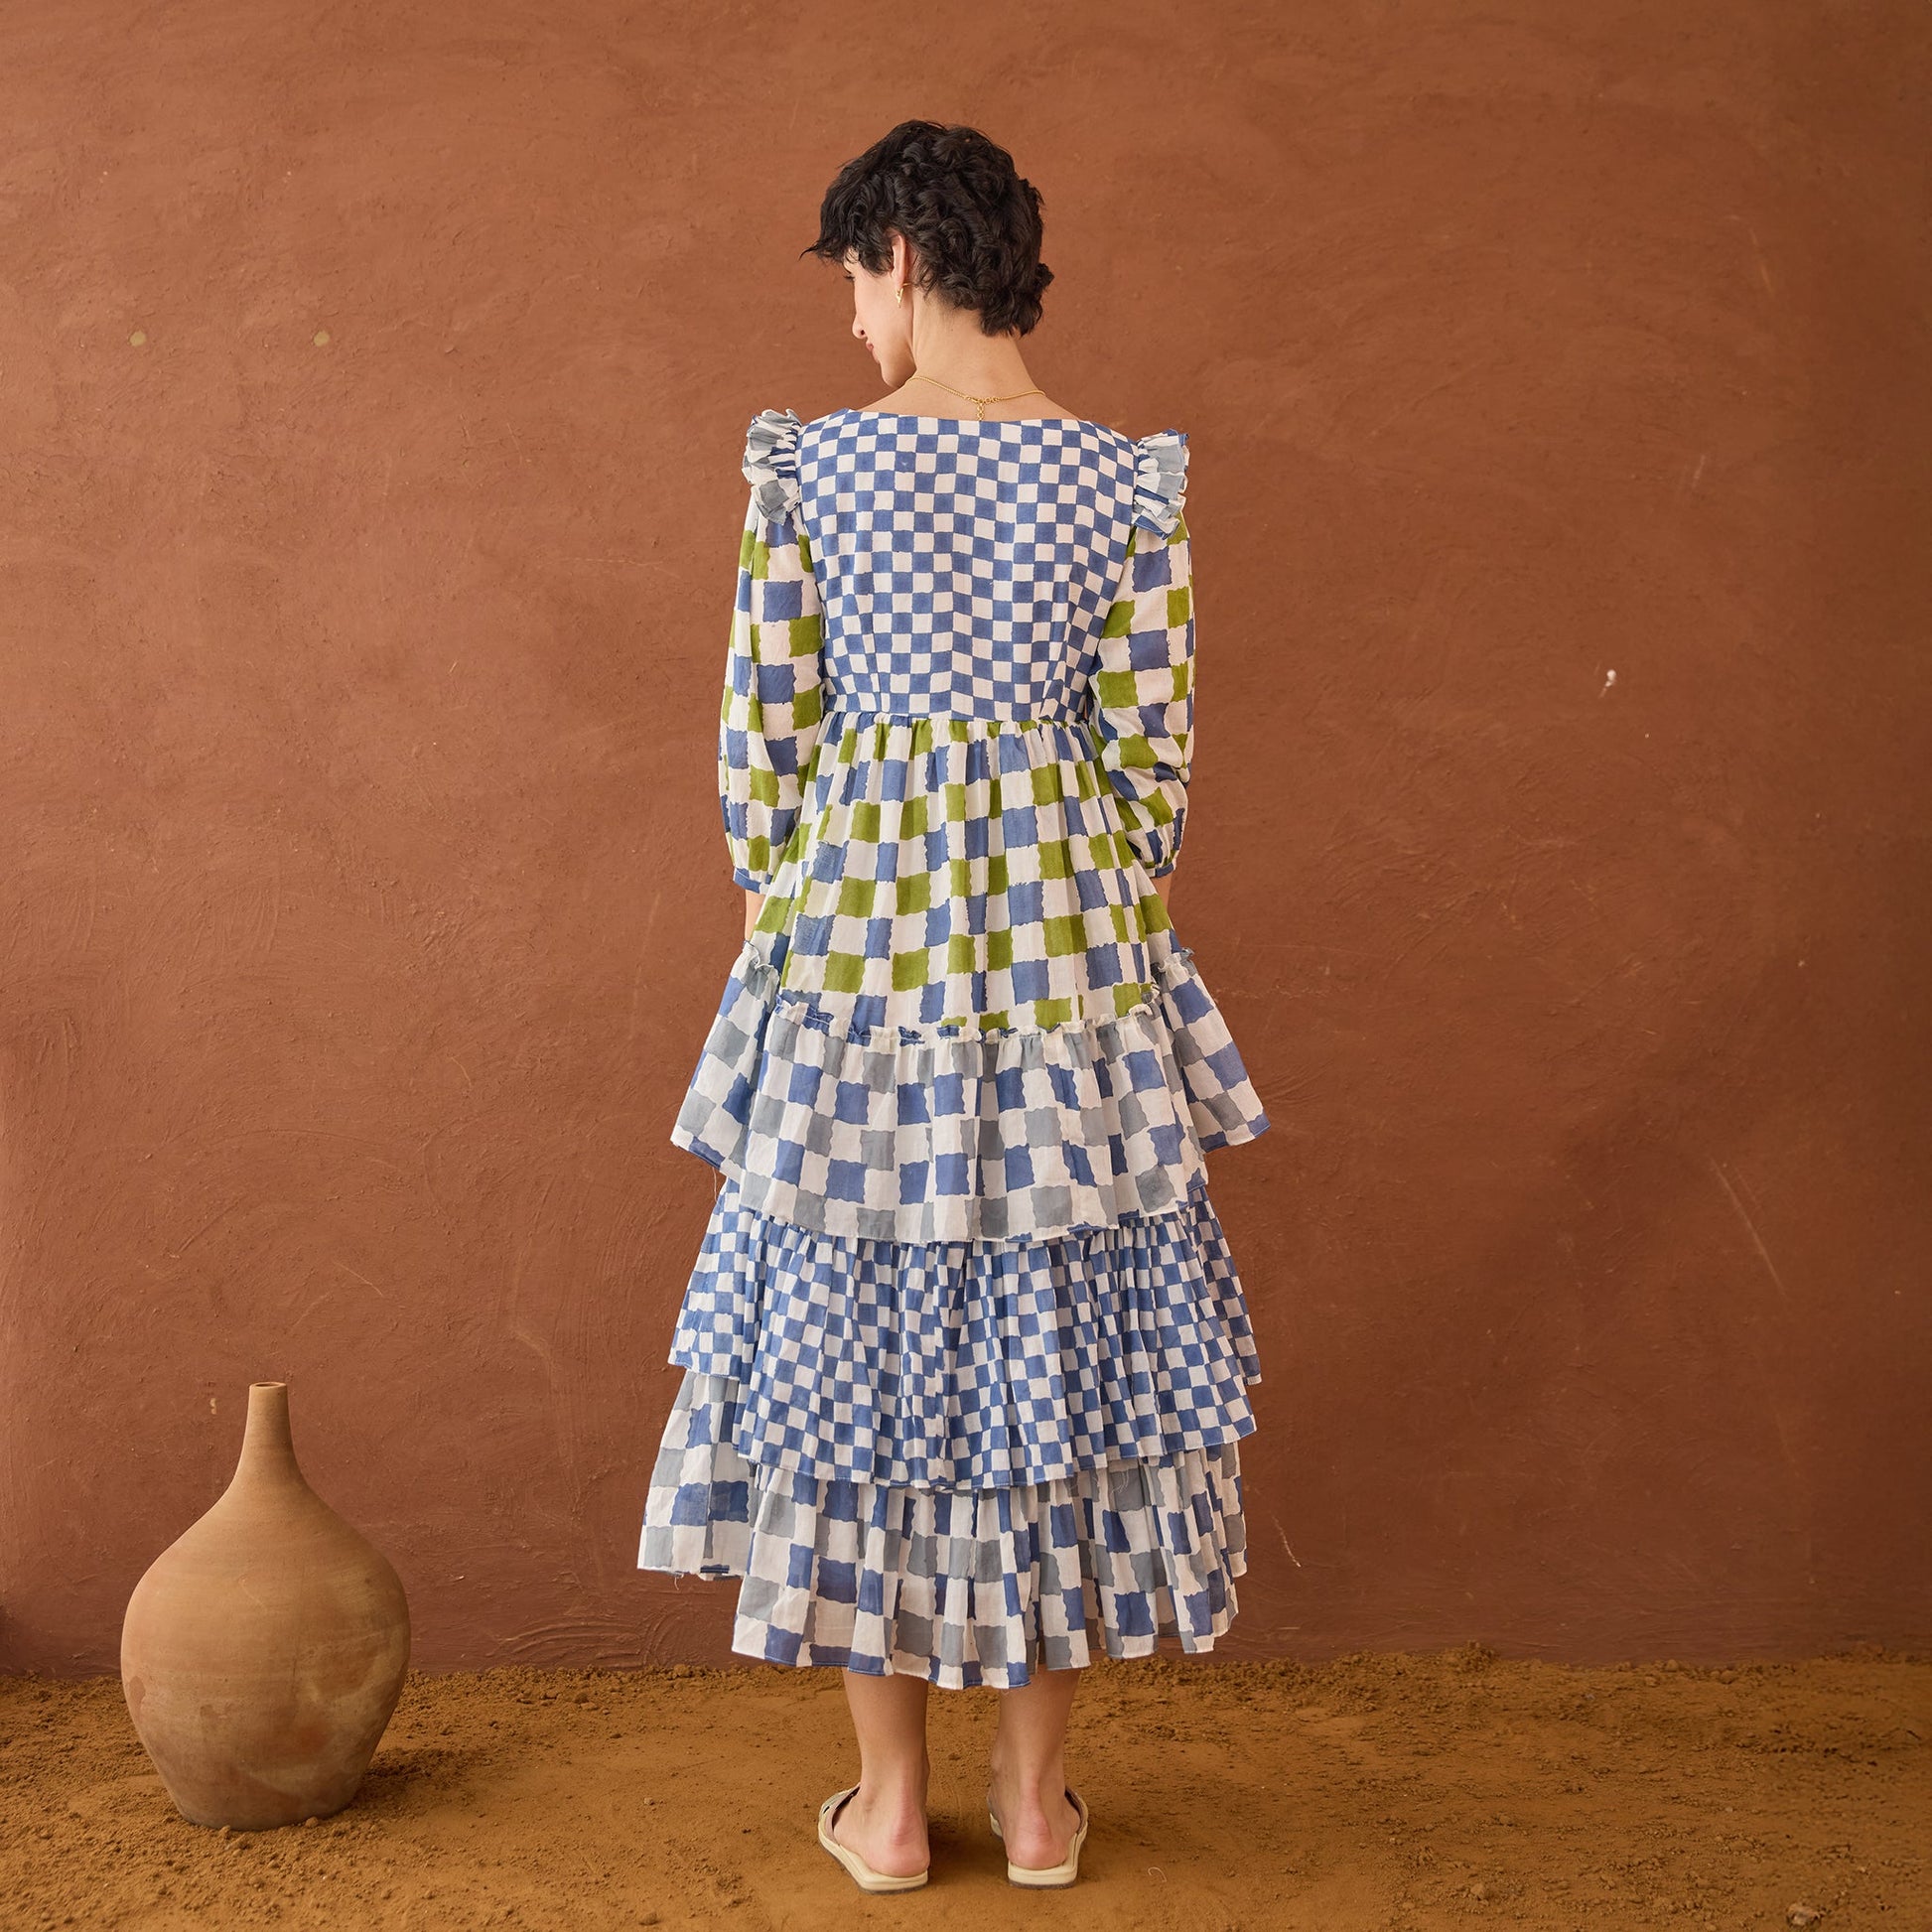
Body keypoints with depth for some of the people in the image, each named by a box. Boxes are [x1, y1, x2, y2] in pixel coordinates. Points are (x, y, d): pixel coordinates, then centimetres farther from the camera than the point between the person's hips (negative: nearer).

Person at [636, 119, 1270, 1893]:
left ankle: (890, 1805, 19)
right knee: (1058, 1331, 11)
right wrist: (1127, 933, 12)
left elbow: (763, 733, -2)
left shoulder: (809, 465, -4)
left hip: (859, 921, -1)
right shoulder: (1128, 478, -1)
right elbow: (1152, 751, -1)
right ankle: (1038, 1798, 20)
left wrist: (779, 913, 11)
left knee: (859, 1334, 9)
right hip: (1066, 924, 1)